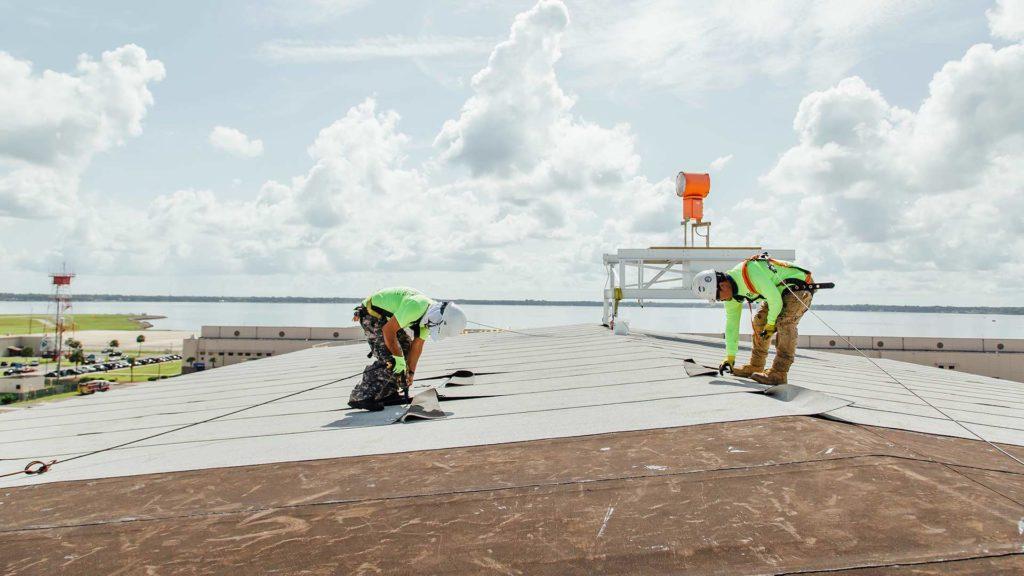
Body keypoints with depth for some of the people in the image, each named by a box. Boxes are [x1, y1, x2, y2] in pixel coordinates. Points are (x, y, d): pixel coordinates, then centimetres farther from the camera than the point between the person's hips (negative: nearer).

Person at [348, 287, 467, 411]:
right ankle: (360, 397, -13)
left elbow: (417, 346, 4)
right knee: (388, 359, -17)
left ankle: (388, 394, 11)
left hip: (387, 318, 9)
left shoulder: (430, 314, -3)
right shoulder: (416, 307, -33)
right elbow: (388, 330, -30)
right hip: (371, 316, -9)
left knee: (406, 348, 7)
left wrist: (411, 373, 4)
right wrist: (398, 358, -21)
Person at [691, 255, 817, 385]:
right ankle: (755, 367, 15)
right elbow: (731, 324, 3)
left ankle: (779, 373, -25)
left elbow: (775, 298, -29)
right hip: (778, 290, 9)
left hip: (801, 287, -9)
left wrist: (771, 323, -14)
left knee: (784, 322, -25)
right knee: (759, 321, 5)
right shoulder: (732, 294, -4)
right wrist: (730, 357, 4)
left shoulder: (750, 273, -34)